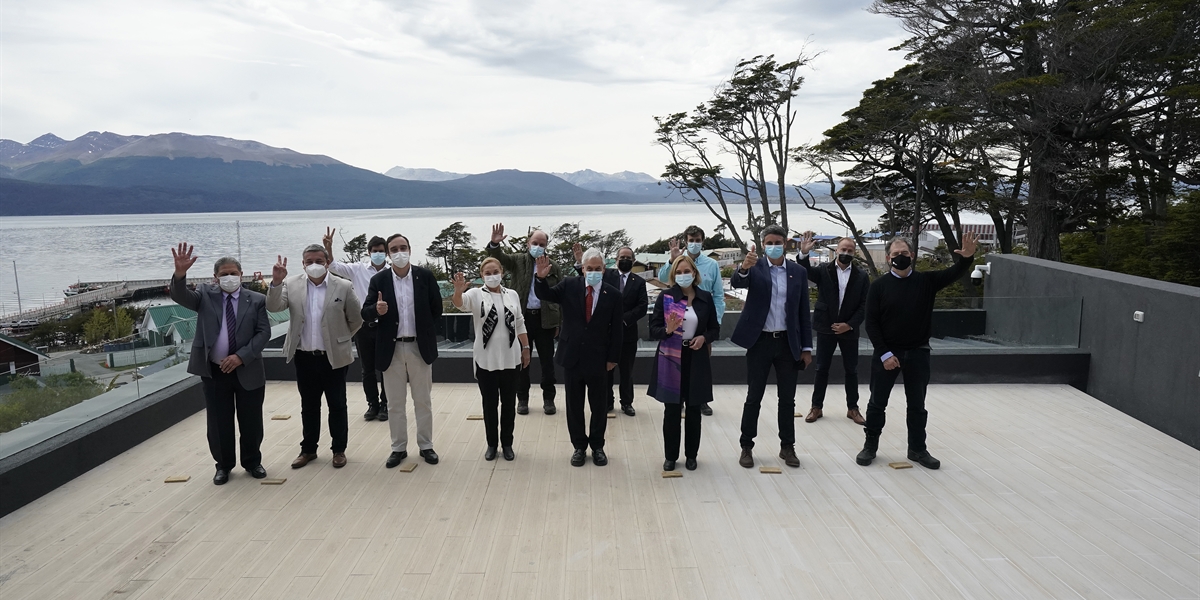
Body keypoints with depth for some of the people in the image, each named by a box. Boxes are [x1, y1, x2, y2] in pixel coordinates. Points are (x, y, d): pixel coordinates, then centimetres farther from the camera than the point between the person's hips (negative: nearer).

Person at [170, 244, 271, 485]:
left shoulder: (256, 300, -1)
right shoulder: (206, 295, 1)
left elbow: (263, 333, -6)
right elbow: (180, 297, -17)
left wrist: (241, 356, -17)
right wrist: (180, 273, -37)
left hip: (248, 370, 0)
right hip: (214, 371, 0)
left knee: (251, 421, 10)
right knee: (219, 422, 9)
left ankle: (252, 462, 29)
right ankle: (223, 465, 26)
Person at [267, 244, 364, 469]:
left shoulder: (343, 287, -7)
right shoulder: (291, 284, -1)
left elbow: (356, 320, 2)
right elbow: (273, 307, -14)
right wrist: (276, 282, -27)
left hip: (333, 357, -2)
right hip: (304, 357, 2)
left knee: (337, 405, 8)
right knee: (308, 406, 15)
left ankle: (339, 449, 21)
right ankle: (308, 449, 28)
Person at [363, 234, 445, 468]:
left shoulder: (425, 276, -4)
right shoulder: (379, 280, -3)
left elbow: (437, 308, 3)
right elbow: (365, 313, -6)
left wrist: (426, 332, 5)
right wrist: (377, 310, -27)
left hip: (420, 347, 0)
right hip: (392, 349, 1)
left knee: (423, 401, 10)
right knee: (395, 403, 9)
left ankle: (426, 446, 22)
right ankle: (399, 448, 21)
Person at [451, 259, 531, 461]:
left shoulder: (512, 295, 5)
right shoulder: (476, 294, -4)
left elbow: (520, 324, 10)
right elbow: (460, 303, -25)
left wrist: (526, 348, 7)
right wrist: (458, 290, -46)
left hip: (510, 358, 2)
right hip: (485, 359, -2)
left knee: (509, 402, 9)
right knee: (489, 403, 9)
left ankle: (507, 443, 21)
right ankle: (491, 443, 21)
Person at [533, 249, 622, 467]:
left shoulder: (613, 294, -5)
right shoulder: (569, 285, -3)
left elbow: (616, 330, -1)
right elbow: (544, 295, -4)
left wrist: (613, 358, -2)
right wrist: (541, 277, -25)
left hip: (598, 359, -1)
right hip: (573, 356, 1)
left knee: (599, 405, 11)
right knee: (574, 405, 11)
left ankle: (597, 446, 27)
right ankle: (579, 446, 25)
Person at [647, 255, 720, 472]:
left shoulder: (705, 298, 3)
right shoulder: (665, 297, -4)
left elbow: (715, 329, 10)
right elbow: (653, 330, -4)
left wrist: (704, 338, -10)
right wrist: (668, 330, -24)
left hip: (696, 360, 2)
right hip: (671, 359, -2)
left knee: (693, 410, 9)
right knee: (672, 411, 3)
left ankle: (691, 455, 23)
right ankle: (670, 456, 17)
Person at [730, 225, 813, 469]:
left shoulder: (798, 272, 4)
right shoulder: (755, 267, -3)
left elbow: (803, 312, 6)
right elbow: (736, 282, -25)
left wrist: (806, 347, 4)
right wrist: (744, 267, -47)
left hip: (788, 343, 2)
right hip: (760, 341, -2)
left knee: (787, 399, 10)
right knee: (753, 397, 5)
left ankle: (787, 447, 23)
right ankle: (747, 447, 16)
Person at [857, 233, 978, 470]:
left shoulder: (926, 281, -1)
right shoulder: (879, 286, -5)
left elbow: (954, 273, -15)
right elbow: (871, 323, -7)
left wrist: (967, 257, -38)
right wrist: (884, 354, -13)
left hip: (918, 353, 2)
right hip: (886, 353, -1)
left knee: (917, 405, 12)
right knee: (877, 403, 8)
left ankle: (917, 449, 25)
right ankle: (870, 446, 21)